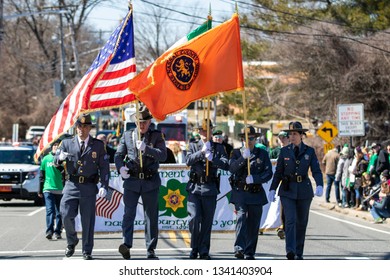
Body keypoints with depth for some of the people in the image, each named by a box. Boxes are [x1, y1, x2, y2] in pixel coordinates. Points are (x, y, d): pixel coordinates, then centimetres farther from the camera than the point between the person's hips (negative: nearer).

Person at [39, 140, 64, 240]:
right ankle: (49, 231, -19)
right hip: (48, 189, -1)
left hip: (61, 190, 1)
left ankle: (57, 232, 10)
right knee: (50, 210, -12)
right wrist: (40, 190, 12)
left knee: (59, 213, 4)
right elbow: (42, 175, 13)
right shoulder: (46, 159, 9)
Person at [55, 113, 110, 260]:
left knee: (88, 220, 1)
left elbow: (104, 167, 4)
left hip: (89, 187, -1)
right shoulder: (67, 143, 9)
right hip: (71, 185, 1)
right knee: (66, 215, -9)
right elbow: (56, 161, 4)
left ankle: (87, 252, 10)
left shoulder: (98, 145, 6)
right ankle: (72, 242, 17)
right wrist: (60, 157, -21)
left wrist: (104, 186, -7)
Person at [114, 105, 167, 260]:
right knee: (129, 213, -15)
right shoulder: (127, 135, 9)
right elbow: (118, 155, 11)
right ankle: (126, 245, -25)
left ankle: (151, 250, 13)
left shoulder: (157, 136, 4)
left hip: (151, 182, 0)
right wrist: (120, 167, -11)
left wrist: (146, 148, -24)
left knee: (151, 216, 6)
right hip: (131, 180, 0)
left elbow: (163, 155, -9)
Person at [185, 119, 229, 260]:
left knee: (207, 221, 3)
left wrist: (212, 159, -18)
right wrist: (201, 152, -18)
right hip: (194, 188, 0)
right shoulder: (193, 146, 11)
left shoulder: (218, 147, 10)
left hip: (210, 189, 0)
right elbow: (188, 161, -6)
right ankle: (194, 248, 5)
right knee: (195, 218, -10)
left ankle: (204, 251, 11)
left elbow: (226, 164, -4)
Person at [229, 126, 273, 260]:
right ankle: (239, 249, -32)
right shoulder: (237, 152, 7)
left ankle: (250, 253, 14)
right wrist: (243, 158, -24)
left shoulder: (262, 154, 8)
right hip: (240, 192, -2)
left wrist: (254, 178, -15)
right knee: (241, 217, -21)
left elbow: (268, 173, -1)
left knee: (253, 224, 5)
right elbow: (232, 168, -10)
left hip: (256, 194, 2)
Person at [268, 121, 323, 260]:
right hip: (287, 191, -1)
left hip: (304, 190, 1)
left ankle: (299, 252, 19)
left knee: (301, 222, 8)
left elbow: (316, 171, -4)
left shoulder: (309, 151, 2)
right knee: (290, 220, -16)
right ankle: (290, 251, -26)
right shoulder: (284, 151, 4)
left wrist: (320, 186, -22)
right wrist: (272, 189, -1)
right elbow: (278, 172, 6)